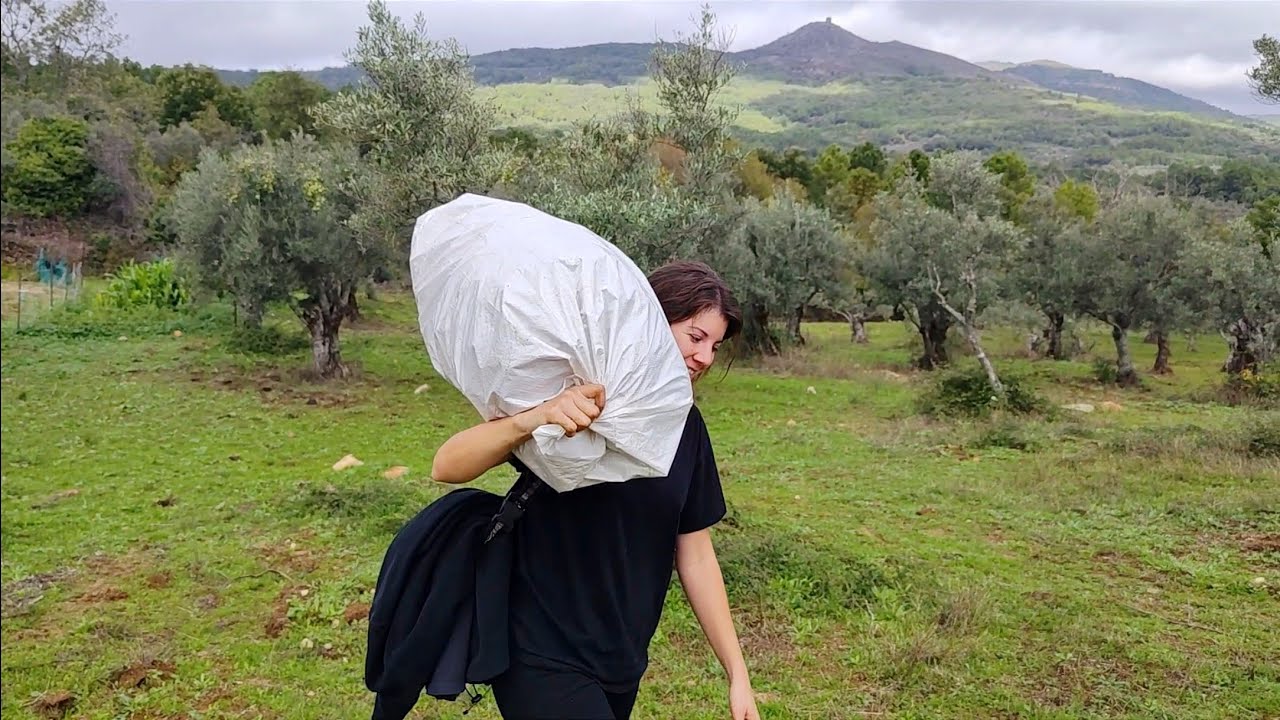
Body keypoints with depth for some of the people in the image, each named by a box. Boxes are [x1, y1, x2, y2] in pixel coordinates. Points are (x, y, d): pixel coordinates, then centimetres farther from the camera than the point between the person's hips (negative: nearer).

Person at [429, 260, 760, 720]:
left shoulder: (685, 426, 0)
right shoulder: (576, 401, -16)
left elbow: (695, 555, 5)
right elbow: (447, 467, -24)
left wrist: (737, 673, 4)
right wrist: (534, 419, -42)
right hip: (544, 658, -6)